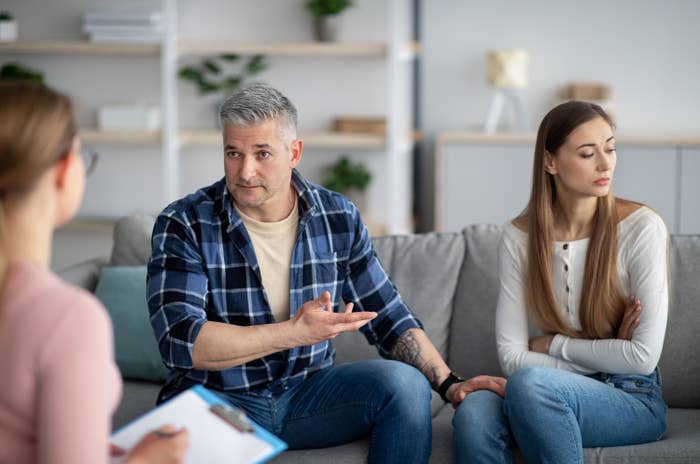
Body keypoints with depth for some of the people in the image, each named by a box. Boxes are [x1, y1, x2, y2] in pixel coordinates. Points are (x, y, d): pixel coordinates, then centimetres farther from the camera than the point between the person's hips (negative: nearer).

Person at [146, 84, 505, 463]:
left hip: (307, 392, 4)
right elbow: (180, 342, -20)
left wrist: (450, 385, -3)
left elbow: (387, 318, 10)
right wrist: (295, 332, -25)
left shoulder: (338, 218, 2)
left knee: (405, 382, -22)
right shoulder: (183, 224, -9)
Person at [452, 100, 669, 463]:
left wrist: (553, 344, -4)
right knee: (473, 412, -31)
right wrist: (607, 354, -10)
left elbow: (643, 358, -12)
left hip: (634, 402, -2)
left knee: (529, 382, -34)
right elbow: (511, 356, -4)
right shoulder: (519, 237, 1)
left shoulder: (642, 227, -9)